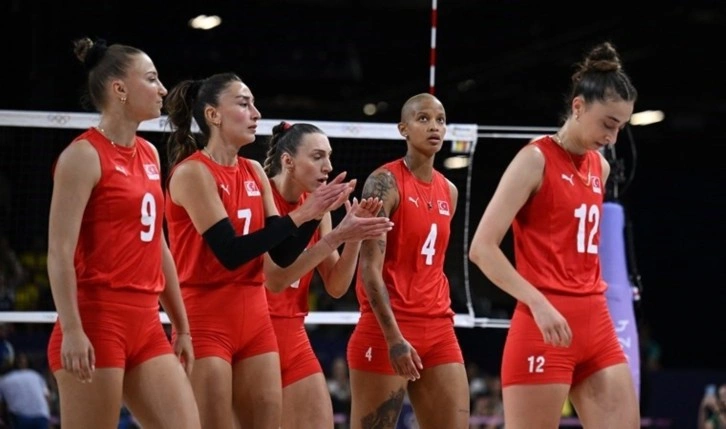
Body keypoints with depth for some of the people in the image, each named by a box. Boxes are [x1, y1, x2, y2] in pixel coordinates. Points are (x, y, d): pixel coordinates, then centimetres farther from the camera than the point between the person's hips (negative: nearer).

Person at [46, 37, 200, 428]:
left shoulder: (149, 155, 16)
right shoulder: (85, 155, -7)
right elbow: (59, 252, -14)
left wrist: (182, 327, 20)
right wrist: (71, 330, -22)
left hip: (146, 324, 8)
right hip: (96, 322, -8)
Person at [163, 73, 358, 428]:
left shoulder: (254, 173, 11)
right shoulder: (192, 173, -11)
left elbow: (283, 255, 9)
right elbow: (230, 252, -19)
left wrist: (317, 212, -6)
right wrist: (299, 215, -18)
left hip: (255, 319, 7)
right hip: (205, 321, -7)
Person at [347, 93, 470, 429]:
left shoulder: (449, 191, 14)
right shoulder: (385, 182, -8)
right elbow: (370, 268, -14)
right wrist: (394, 336, -21)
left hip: (439, 329, 7)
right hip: (387, 330, -7)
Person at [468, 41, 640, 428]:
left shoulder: (600, 167, 14)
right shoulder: (537, 159, -6)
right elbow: (481, 248, -13)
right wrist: (539, 303, -21)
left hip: (596, 324, 7)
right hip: (545, 325, -7)